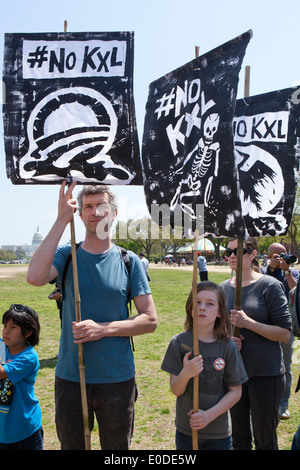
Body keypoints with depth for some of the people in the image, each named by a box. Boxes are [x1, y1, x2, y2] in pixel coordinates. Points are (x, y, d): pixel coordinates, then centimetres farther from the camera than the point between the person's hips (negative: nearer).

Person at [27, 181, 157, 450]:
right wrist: (62, 220, -22)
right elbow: (35, 277, -24)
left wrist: (103, 329, -16)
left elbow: (150, 320, -3)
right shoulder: (66, 255, -2)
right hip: (70, 378, 0)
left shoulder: (129, 261, -2)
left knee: (117, 448, 18)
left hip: (117, 379, 0)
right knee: (72, 445, 17)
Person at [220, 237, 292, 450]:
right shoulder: (224, 288, 6)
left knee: (265, 440, 8)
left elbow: (285, 334, -12)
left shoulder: (269, 285, -10)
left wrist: (248, 323, -23)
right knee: (238, 436, 16)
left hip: (265, 374, -4)